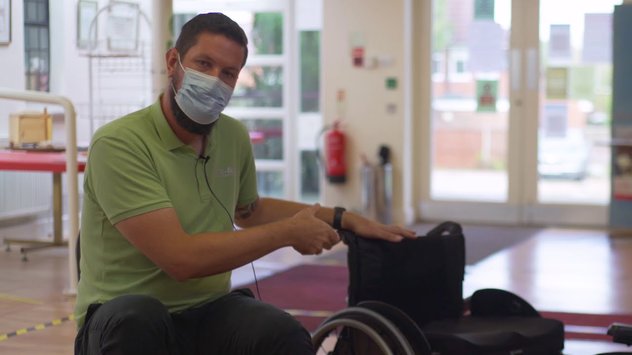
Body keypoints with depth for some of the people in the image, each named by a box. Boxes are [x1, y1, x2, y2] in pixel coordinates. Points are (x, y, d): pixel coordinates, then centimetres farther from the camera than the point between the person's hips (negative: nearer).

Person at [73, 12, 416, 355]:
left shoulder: (234, 136, 5)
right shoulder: (118, 143, -18)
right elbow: (182, 258, -26)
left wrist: (343, 218, 17)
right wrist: (288, 231, -15)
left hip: (208, 309, 4)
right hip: (126, 316, -4)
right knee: (138, 319, -40)